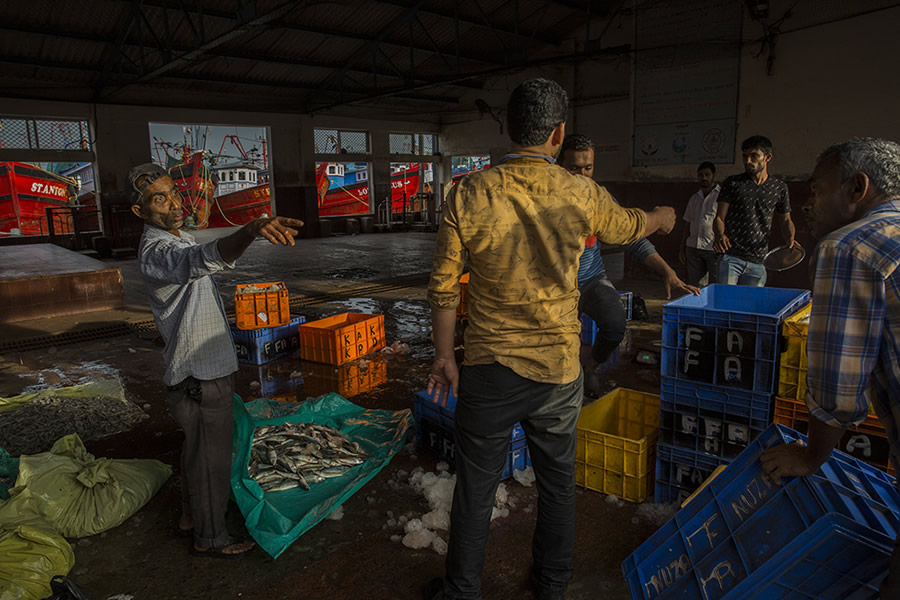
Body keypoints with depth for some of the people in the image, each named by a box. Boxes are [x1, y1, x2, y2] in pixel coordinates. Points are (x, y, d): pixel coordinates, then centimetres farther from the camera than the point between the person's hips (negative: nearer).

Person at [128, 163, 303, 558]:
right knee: (211, 457, 6)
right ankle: (209, 537, 24)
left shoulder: (179, 238, 10)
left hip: (206, 367, 10)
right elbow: (201, 261, -49)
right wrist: (252, 230, -67)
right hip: (200, 377, -10)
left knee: (197, 449, 24)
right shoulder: (157, 251, -25)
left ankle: (190, 517, 42)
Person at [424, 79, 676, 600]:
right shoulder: (583, 196, -6)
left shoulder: (470, 194, -10)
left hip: (489, 370, -1)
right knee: (558, 484, 20)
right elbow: (628, 227, 16)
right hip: (558, 369, 2)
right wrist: (664, 217, 39)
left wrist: (444, 355, 6)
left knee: (475, 488, 14)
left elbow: (444, 287, -6)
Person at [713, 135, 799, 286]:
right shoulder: (732, 183, 2)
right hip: (731, 257, -2)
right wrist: (719, 235, -21)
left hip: (758, 262, 2)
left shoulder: (779, 188, 9)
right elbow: (719, 218, 0)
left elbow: (785, 220, 19)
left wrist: (790, 239, -2)